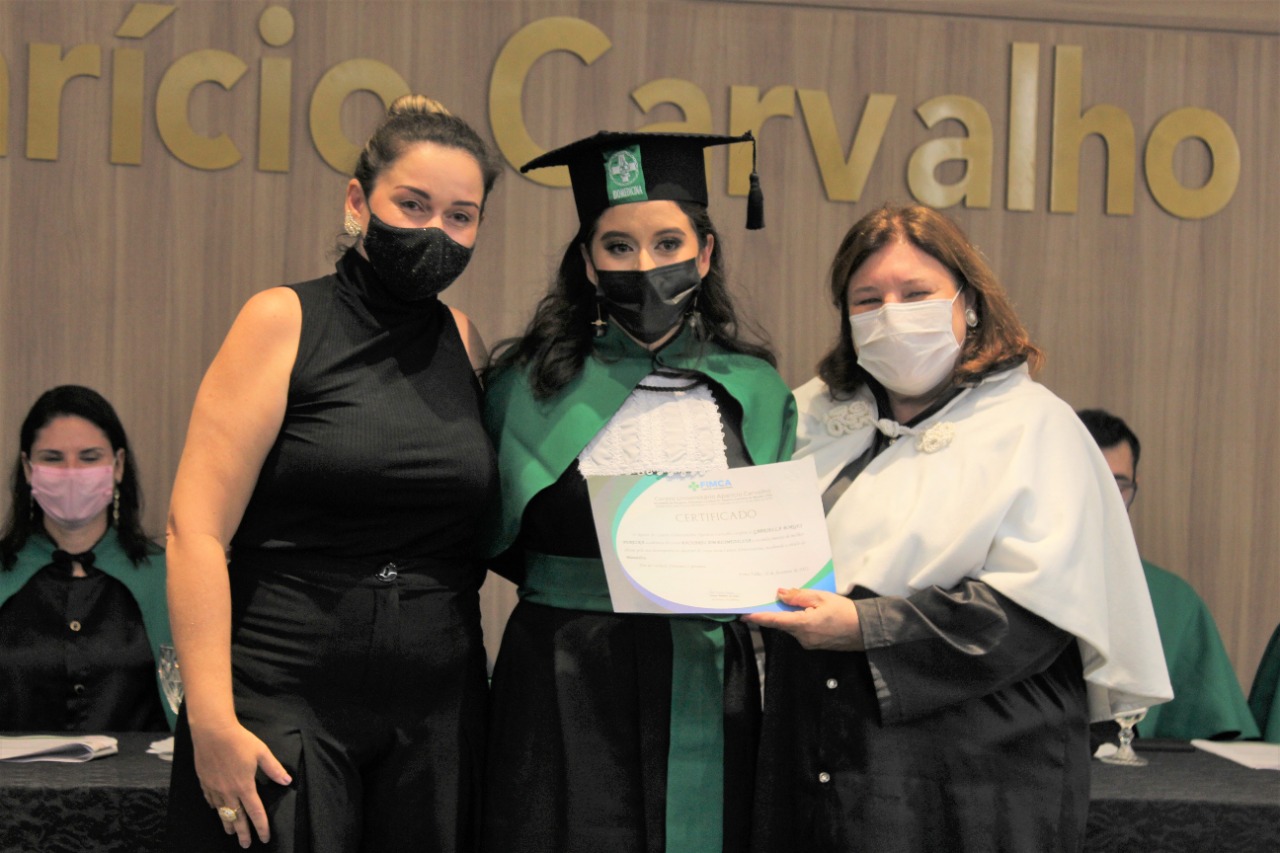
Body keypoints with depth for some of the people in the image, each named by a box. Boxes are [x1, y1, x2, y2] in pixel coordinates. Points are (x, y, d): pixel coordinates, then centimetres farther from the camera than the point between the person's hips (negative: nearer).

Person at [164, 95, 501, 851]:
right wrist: (211, 721, -16)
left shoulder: (465, 344, 8)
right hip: (286, 703, -4)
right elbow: (197, 529, -11)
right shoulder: (285, 321, -5)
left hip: (438, 712, 4)